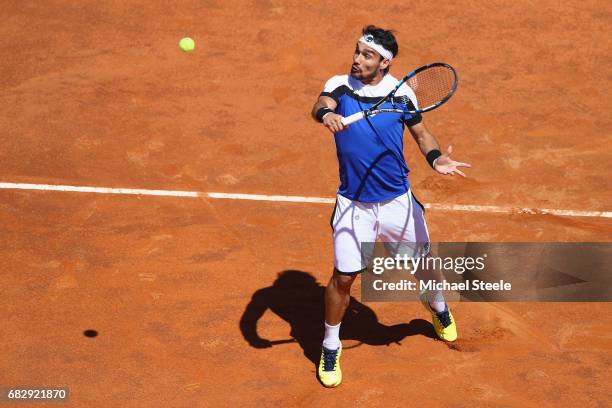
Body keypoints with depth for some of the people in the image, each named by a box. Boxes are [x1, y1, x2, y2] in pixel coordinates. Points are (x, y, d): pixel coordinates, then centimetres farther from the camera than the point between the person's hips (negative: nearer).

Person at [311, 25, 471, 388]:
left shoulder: (401, 92, -6)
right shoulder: (340, 85, -7)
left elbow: (420, 131, 5)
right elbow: (321, 105, -28)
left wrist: (436, 158, -15)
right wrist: (326, 114, -52)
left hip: (398, 201, 1)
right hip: (353, 205, -1)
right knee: (344, 277, -3)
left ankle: (437, 307, 51)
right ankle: (331, 348, 19)